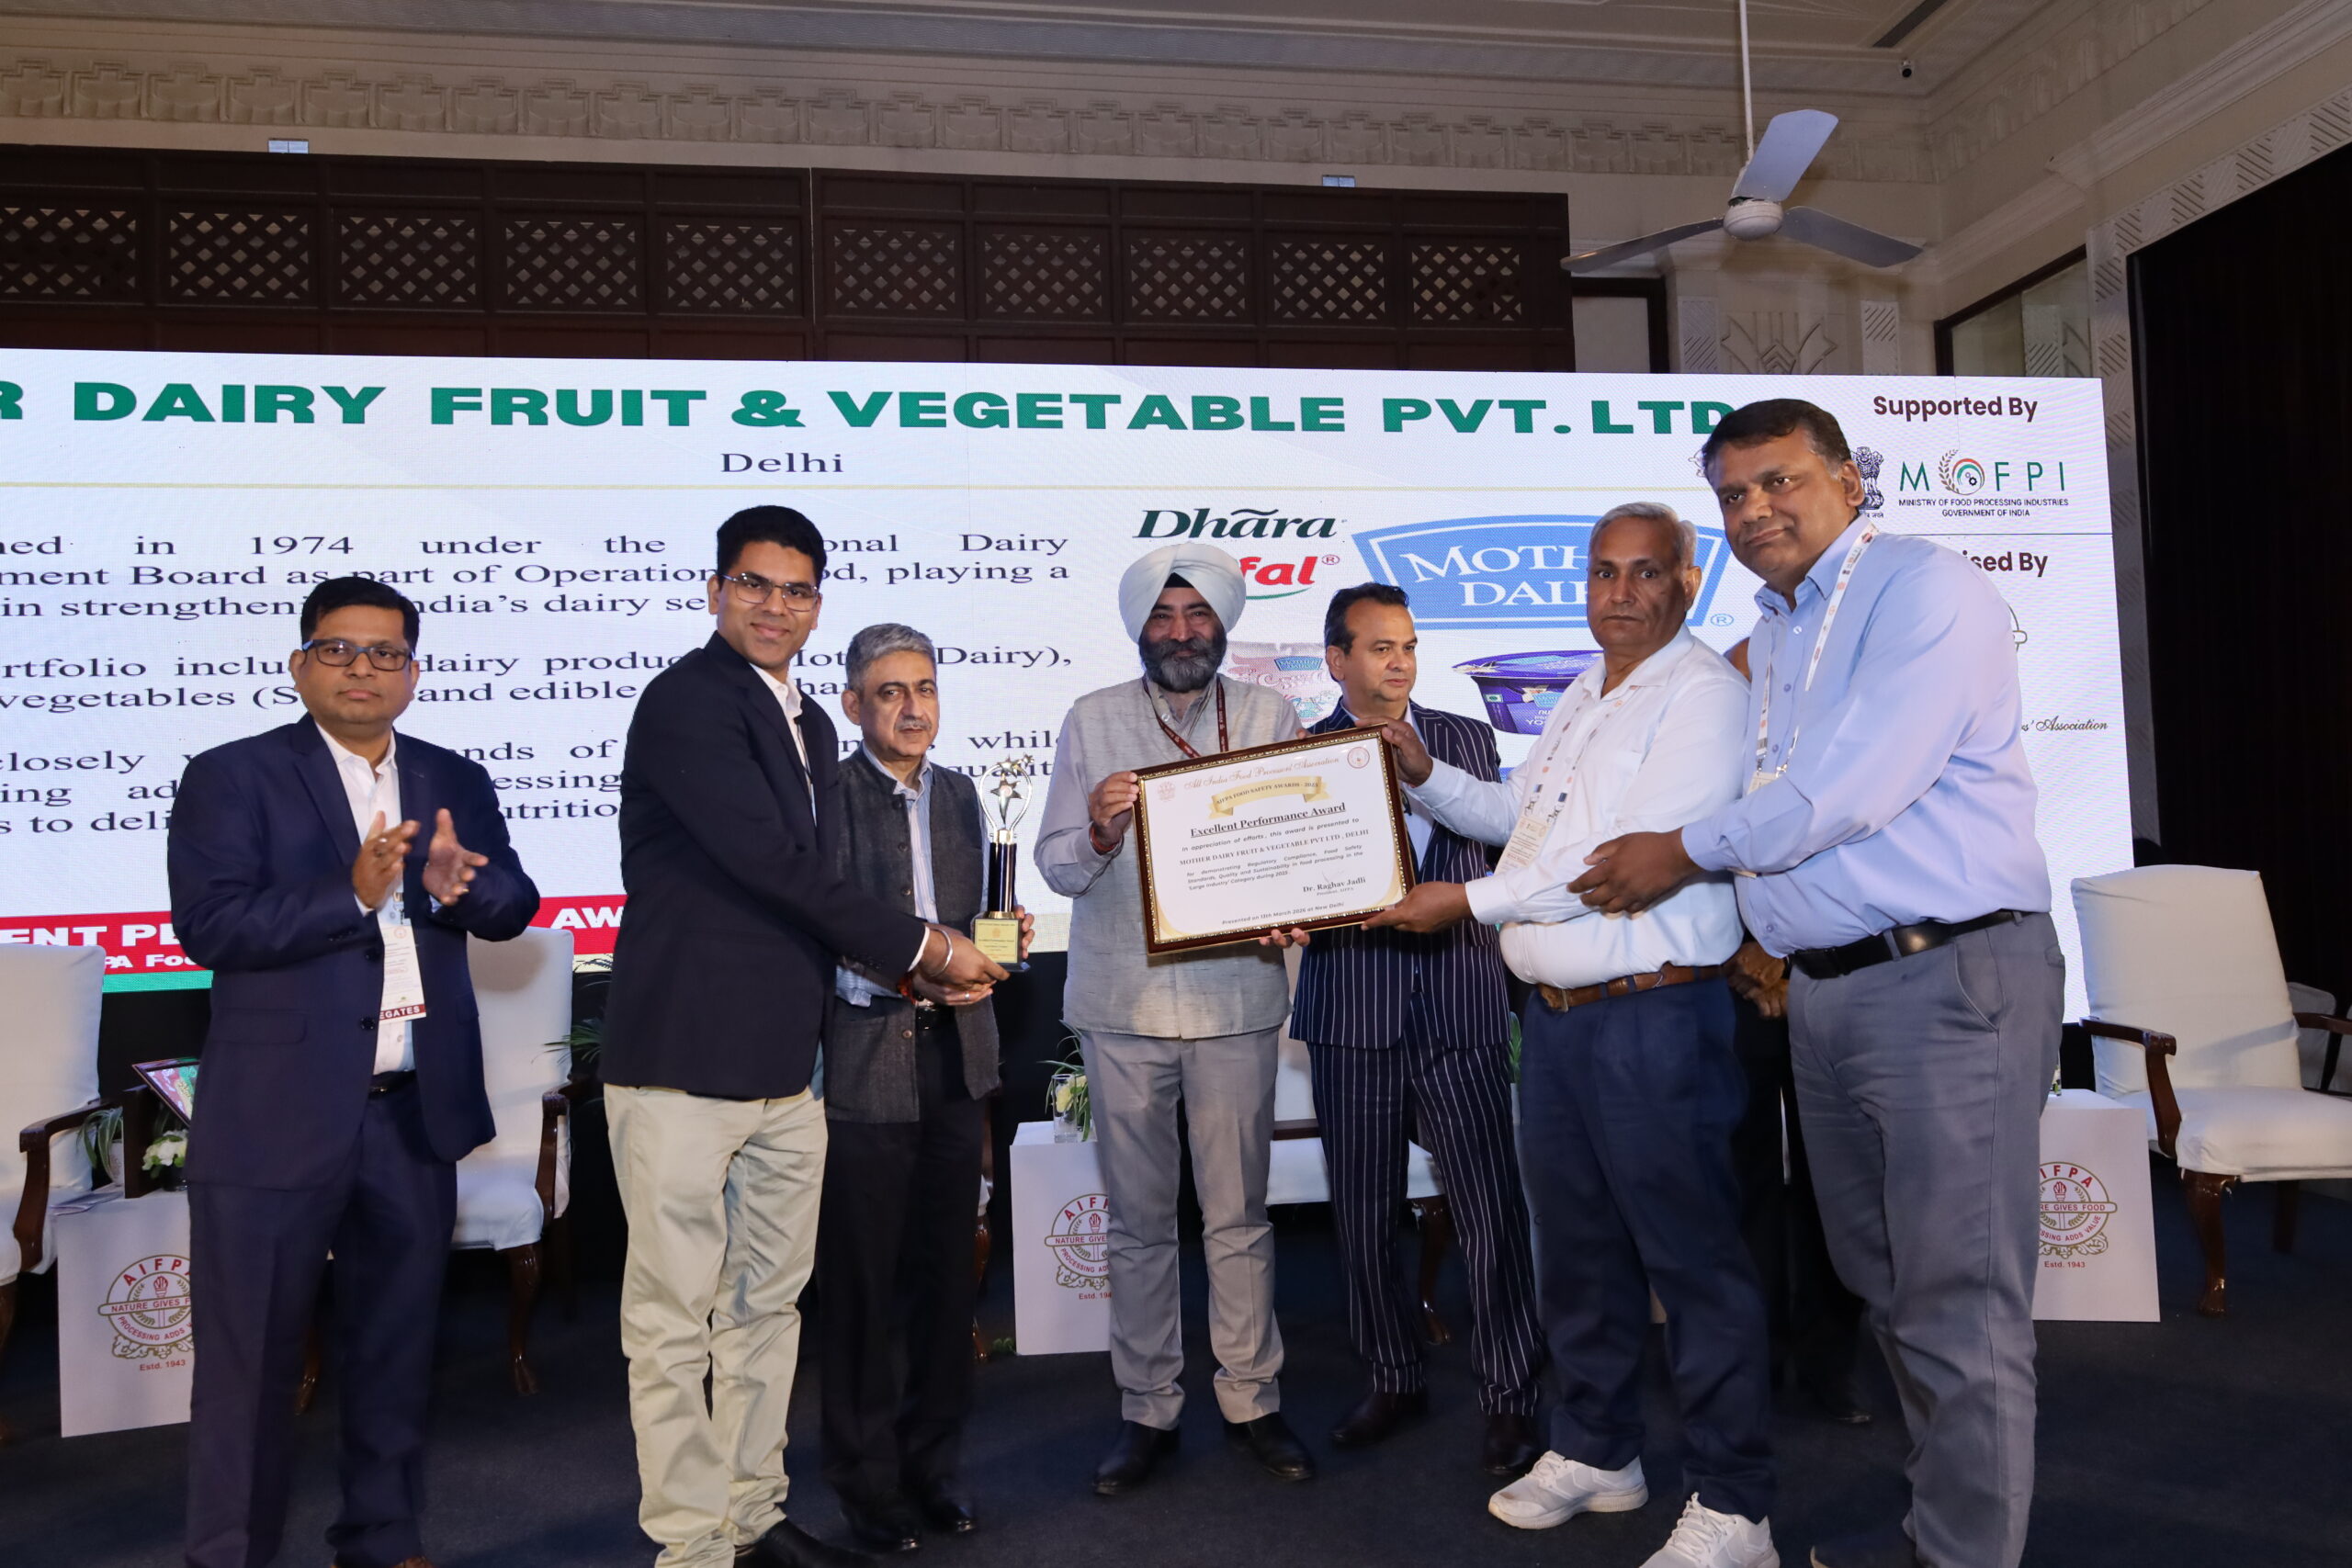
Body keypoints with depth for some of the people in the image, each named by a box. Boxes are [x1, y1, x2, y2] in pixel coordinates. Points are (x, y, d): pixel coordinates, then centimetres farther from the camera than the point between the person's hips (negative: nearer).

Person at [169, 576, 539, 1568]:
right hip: (276, 1116, -4)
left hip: (417, 1113, 4)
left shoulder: (456, 783, 10)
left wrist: (459, 886, -18)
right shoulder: (231, 777, -3)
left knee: (396, 1344, 16)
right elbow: (208, 922, -14)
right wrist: (352, 895, -25)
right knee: (252, 1356, 6)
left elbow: (514, 907, 3)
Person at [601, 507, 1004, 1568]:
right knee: (676, 1318, 2)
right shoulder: (687, 699, -10)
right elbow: (770, 861, -18)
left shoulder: (809, 724, 16)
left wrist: (916, 968, 5)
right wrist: (921, 948, -11)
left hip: (783, 1063, 8)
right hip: (683, 1057, -8)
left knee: (767, 1303, 16)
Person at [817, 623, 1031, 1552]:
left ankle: (933, 1460, 28)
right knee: (863, 1278, 4)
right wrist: (901, 977, -24)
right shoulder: (829, 794, -8)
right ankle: (866, 1478, 21)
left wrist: (1000, 945, -1)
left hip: (955, 1057, 5)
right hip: (863, 1063, -5)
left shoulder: (959, 794, 12)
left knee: (946, 1268, 12)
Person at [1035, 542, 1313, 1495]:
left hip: (1236, 995, 0)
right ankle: (1147, 1411, 20)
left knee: (1238, 1216, 5)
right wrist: (1098, 833, -20)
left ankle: (1251, 1400, 20)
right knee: (1140, 1221, 8)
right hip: (1123, 1000, 1)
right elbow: (1055, 867, 1)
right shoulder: (1091, 722, 5)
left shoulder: (1271, 717, 5)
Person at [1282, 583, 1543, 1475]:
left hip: (1460, 1006, 0)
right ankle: (1393, 1380, 27)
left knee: (1492, 1210, -3)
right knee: (1362, 1216, 9)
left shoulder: (1468, 740, 12)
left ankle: (1509, 1399, 10)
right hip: (1351, 1011, 0)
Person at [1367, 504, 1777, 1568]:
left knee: (1690, 1257, -1)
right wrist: (1427, 777, 12)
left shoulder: (1704, 694, -11)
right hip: (1556, 1012, 9)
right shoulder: (1579, 700, 17)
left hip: (1655, 1016, -8)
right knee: (1576, 1243, 17)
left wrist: (1470, 902, -15)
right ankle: (1596, 1451, 33)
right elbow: (1519, 817, 29)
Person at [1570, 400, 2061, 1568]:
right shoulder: (1771, 637, 18)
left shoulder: (1924, 589, -8)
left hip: (1948, 978, -8)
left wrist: (1688, 852, -7)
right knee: (1885, 1285, 16)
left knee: (1958, 1305, -3)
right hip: (1823, 989, 9)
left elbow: (1852, 791, -17)